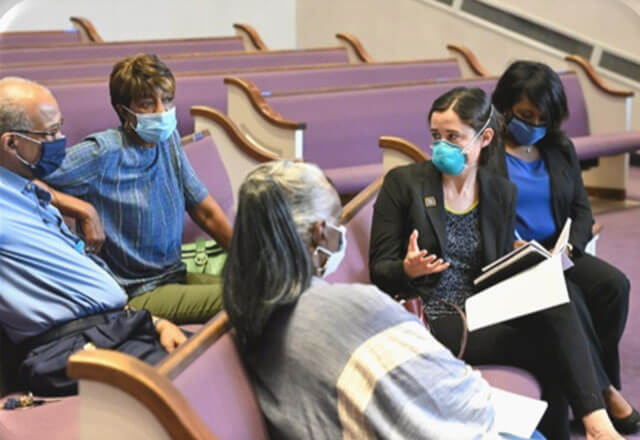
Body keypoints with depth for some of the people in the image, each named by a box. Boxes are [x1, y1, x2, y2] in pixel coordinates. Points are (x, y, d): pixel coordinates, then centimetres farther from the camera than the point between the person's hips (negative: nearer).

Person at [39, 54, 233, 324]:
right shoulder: (104, 153, -14)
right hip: (135, 296, -8)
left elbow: (208, 213, 14)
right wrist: (85, 210, -24)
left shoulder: (168, 140, 8)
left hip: (175, 278, 8)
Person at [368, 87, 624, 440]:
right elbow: (378, 271, -3)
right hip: (429, 320, -4)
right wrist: (408, 269, -26)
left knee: (556, 308, -27)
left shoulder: (502, 193, 10)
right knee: (548, 343, -26)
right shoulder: (402, 183, -2)